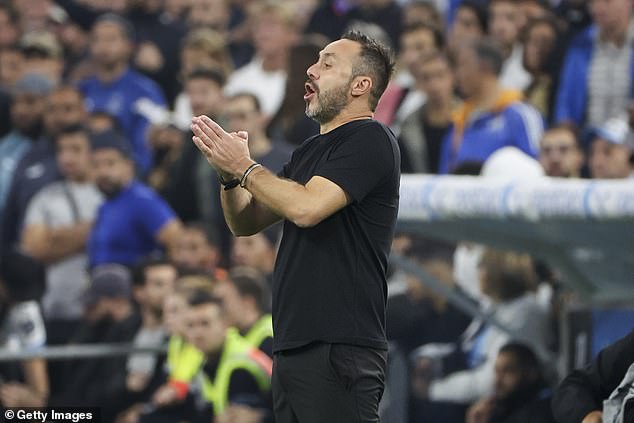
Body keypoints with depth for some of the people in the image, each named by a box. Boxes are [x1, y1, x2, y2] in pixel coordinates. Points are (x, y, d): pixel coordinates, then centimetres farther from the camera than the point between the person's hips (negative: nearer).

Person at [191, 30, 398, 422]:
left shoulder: (370, 139, -8)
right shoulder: (309, 151, 21)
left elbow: (306, 207, -21)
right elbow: (246, 222, 21)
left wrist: (245, 166, -8)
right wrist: (229, 172, 2)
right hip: (292, 346, 9)